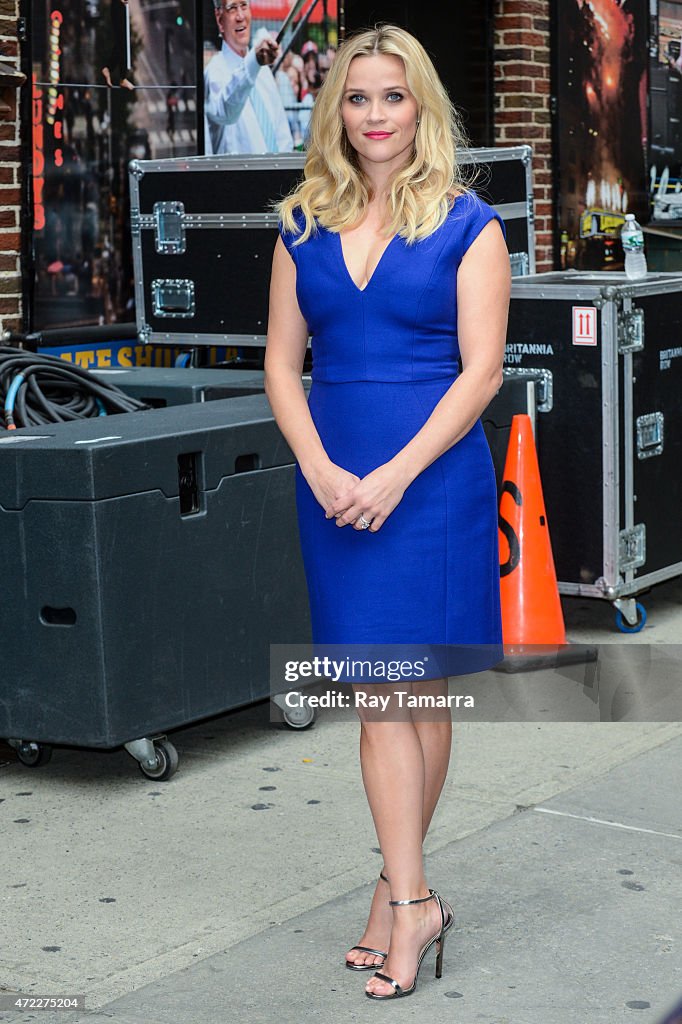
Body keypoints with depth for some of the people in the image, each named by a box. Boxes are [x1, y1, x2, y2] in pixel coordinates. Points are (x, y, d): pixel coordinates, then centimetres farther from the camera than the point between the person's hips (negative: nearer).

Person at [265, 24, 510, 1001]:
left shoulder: (466, 224, -2)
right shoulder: (304, 226, 9)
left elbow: (481, 369, -8)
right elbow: (282, 361, 8)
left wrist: (395, 475, -15)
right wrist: (319, 469, -8)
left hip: (433, 474, -3)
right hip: (333, 479, 3)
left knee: (419, 687, 3)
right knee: (375, 693, 2)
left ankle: (399, 892, 14)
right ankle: (413, 900, 6)